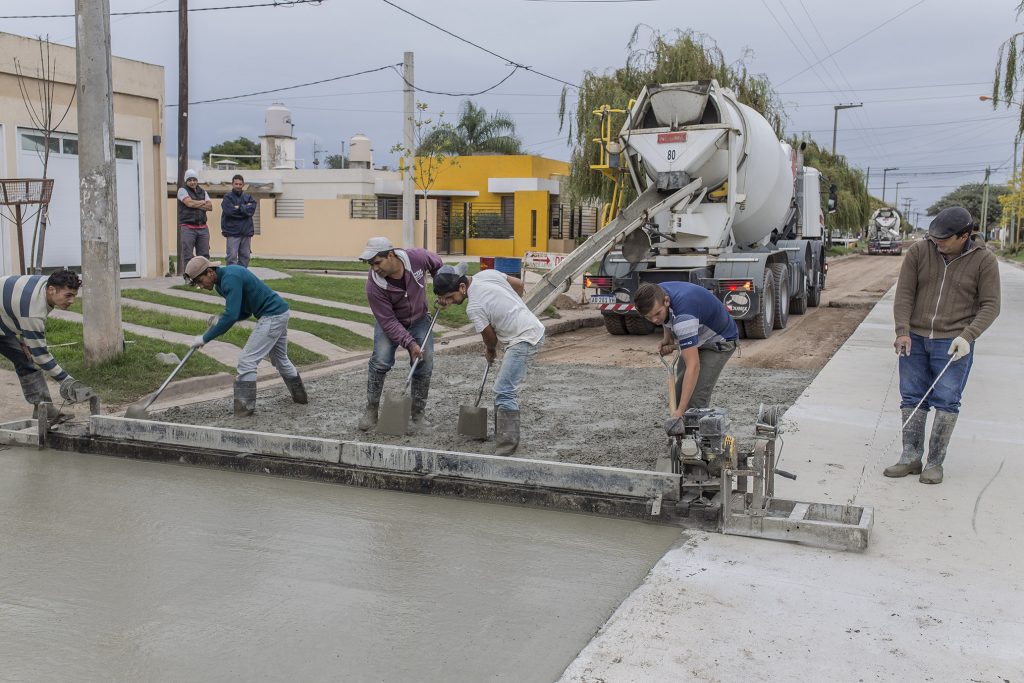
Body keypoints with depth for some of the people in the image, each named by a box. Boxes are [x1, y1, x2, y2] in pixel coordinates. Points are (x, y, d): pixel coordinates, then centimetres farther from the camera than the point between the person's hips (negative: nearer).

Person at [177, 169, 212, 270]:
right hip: (188, 228, -5)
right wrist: (203, 202, 2)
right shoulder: (182, 190, 4)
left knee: (204, 255, 6)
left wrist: (195, 204, -6)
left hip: (202, 228, 5)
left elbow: (210, 206, 5)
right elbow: (189, 203, -12)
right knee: (187, 255, -6)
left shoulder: (202, 192, 18)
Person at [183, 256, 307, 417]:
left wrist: (205, 338, -22)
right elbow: (244, 311, 15)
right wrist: (221, 320, -2)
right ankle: (300, 396, 42)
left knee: (246, 361, -9)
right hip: (279, 313, 11)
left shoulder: (230, 278, -22)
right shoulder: (221, 282, 10)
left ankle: (244, 409, -4)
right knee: (280, 359, 26)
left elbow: (231, 316, -28)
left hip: (272, 316, -11)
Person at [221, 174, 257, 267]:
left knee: (245, 256, 8)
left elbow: (251, 210, -5)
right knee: (232, 256, -10)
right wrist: (244, 208, -7)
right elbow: (229, 211, -15)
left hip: (246, 231, 4)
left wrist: (238, 207, -8)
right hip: (232, 232, -4)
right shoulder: (228, 197, 2)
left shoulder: (248, 197, 12)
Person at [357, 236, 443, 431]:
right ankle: (371, 410, -6)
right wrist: (410, 343, -32)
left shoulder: (417, 258, -26)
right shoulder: (374, 286, -31)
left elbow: (437, 265, -1)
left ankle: (418, 413, 12)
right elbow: (388, 322, -26)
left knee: (424, 365, -3)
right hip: (390, 323, -2)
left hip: (419, 320, 2)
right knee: (380, 361, -21)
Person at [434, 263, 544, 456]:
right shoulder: (486, 273, 3)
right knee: (504, 387, 17)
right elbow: (518, 284, 16)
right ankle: (504, 435, 23)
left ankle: (507, 444, -15)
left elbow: (490, 337, -4)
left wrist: (491, 351, 18)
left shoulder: (474, 307, -19)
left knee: (504, 391, -14)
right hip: (532, 327, 10)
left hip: (524, 339, -10)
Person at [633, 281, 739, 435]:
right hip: (697, 339, 8)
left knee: (696, 399, -17)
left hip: (719, 341, -8)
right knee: (679, 393, 4)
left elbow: (693, 366, -44)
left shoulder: (683, 314, -41)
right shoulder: (657, 294, -18)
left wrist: (679, 412, -47)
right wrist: (667, 339, -6)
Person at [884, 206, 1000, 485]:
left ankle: (935, 462, 5)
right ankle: (911, 457, 13)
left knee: (946, 402, -2)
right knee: (912, 398, 5)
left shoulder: (984, 260, -5)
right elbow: (904, 293, 0)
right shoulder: (918, 251, -2)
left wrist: (967, 336, -16)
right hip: (914, 339, 3)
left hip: (953, 343, -2)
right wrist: (902, 331, -9)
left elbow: (990, 305, -3)